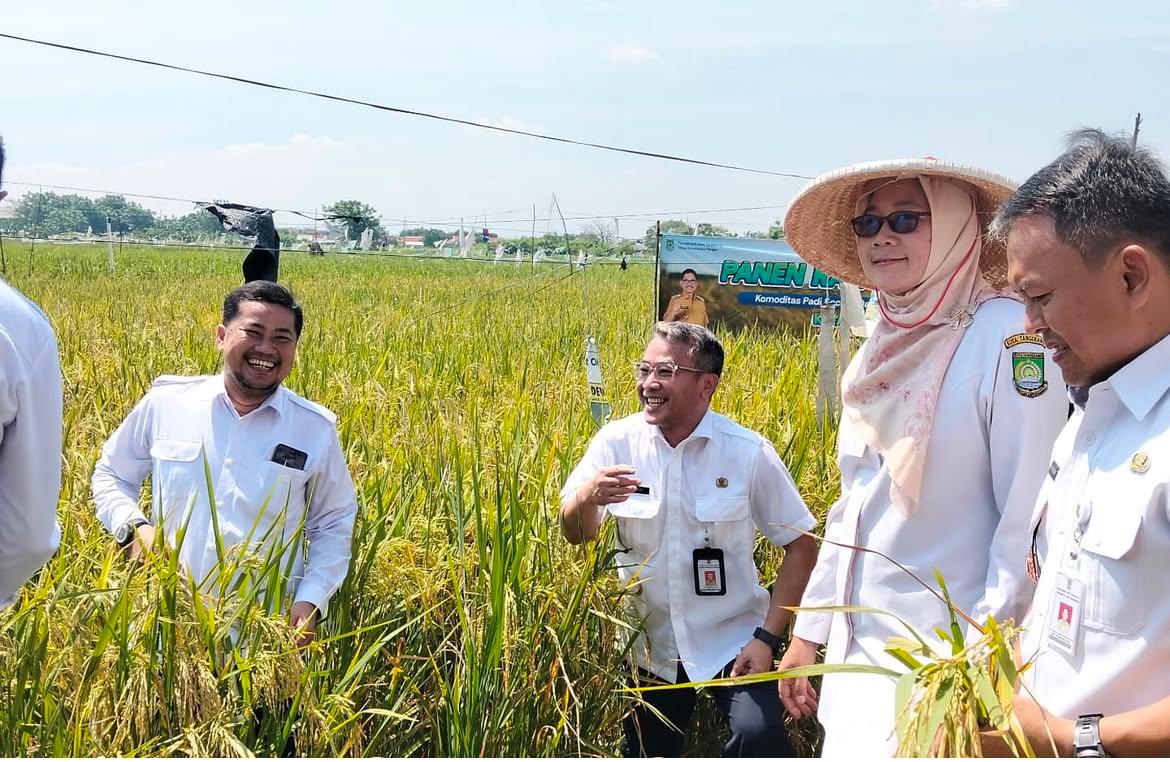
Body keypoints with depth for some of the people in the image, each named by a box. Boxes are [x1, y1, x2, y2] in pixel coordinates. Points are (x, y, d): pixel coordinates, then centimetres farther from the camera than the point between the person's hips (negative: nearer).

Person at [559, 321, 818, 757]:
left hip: (733, 642, -2)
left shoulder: (749, 453, -12)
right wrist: (587, 498, -33)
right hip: (649, 648, 3)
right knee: (645, 750, 11)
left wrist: (768, 637, -11)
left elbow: (801, 545, -4)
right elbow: (574, 534, -10)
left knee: (758, 735, -24)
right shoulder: (616, 442, -7)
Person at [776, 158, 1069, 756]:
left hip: (945, 659, -7)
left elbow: (1032, 519, -17)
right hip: (859, 649, 7)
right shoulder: (883, 347, 9)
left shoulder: (1007, 334, -13)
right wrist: (808, 631, 14)